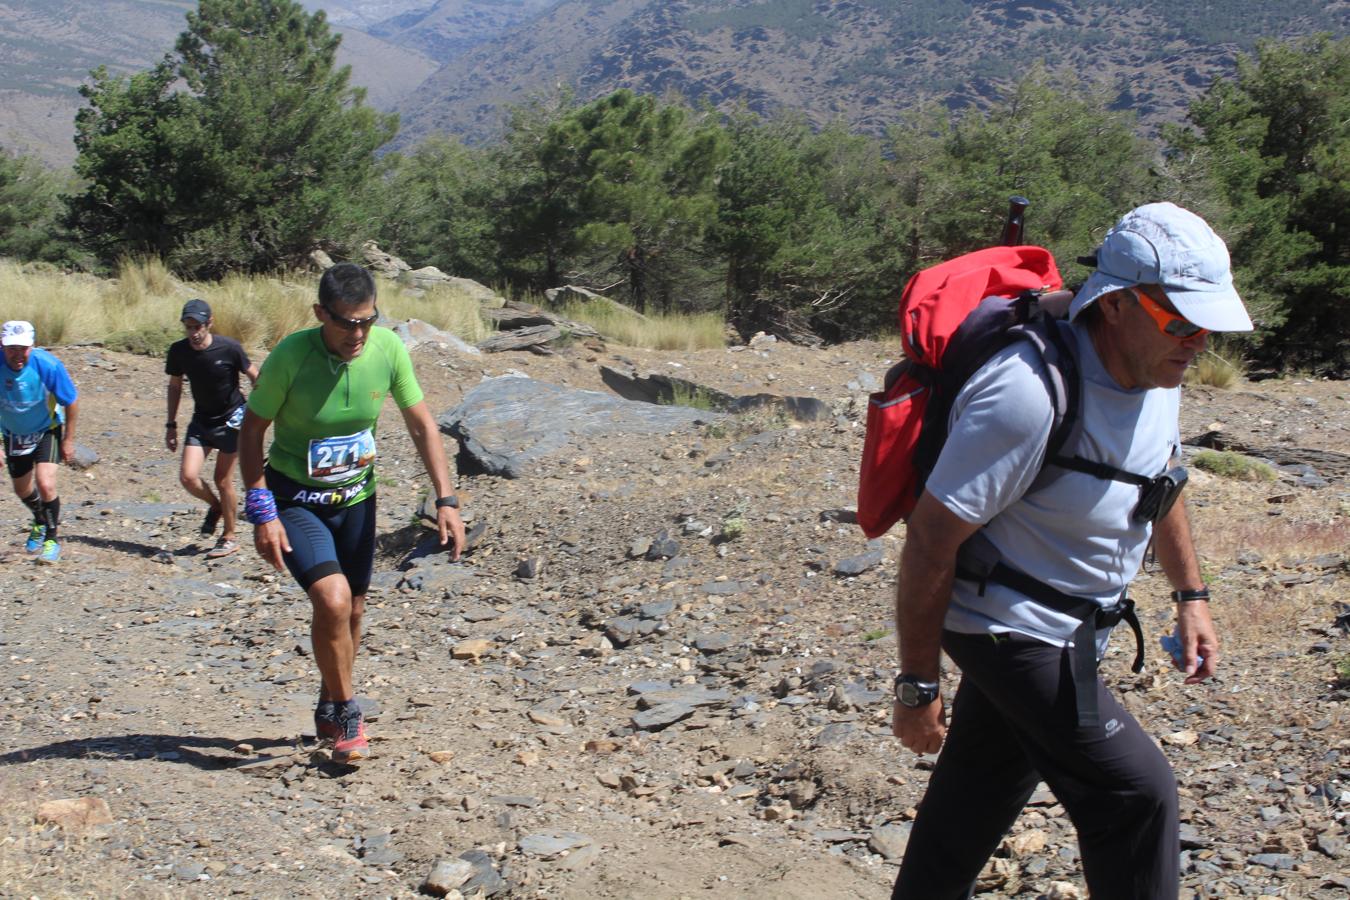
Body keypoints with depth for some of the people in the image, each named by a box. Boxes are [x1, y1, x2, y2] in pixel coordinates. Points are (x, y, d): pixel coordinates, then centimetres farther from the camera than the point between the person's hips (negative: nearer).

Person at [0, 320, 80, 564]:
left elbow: (71, 402, -14)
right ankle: (40, 523, 50)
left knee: (45, 485, -19)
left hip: (47, 430, -3)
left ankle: (52, 538, 5)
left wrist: (69, 440, -8)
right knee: (22, 489, 18)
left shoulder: (47, 365, -30)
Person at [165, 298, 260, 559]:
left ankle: (229, 538, 16)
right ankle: (215, 506, 24)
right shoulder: (178, 351, -8)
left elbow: (255, 376, -6)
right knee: (188, 477, -9)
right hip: (201, 420, 4)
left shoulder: (229, 348, -20)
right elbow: (175, 386, 8)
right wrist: (171, 425, 8)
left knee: (223, 480, -2)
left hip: (231, 419, -4)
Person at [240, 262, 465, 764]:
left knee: (352, 611, 13)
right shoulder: (290, 356, -23)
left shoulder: (388, 349, -13)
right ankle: (347, 716, 0)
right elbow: (251, 431, -12)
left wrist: (446, 500, -7)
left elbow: (421, 424, -1)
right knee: (332, 600, -22)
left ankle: (329, 711, 38)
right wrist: (262, 513, -18)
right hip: (295, 499, -4)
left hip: (356, 497, 4)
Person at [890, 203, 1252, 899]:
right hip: (1007, 628, -8)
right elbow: (931, 539, -25)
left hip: (1068, 632, 8)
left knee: (980, 796, 18)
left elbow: (1158, 483, 20)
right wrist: (916, 685, -20)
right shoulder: (1029, 394, -30)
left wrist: (1190, 594, 19)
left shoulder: (1156, 373, -2)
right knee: (1135, 795, -9)